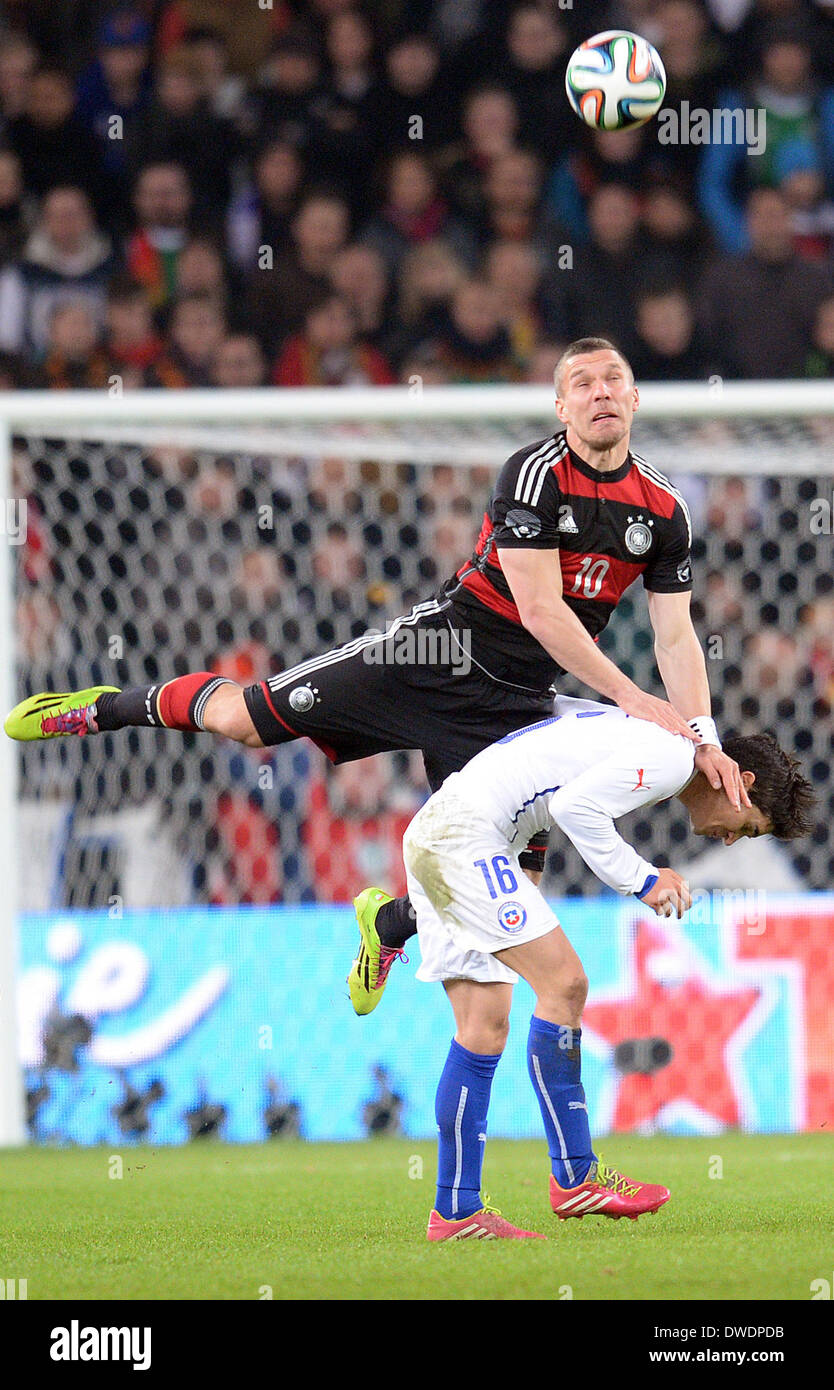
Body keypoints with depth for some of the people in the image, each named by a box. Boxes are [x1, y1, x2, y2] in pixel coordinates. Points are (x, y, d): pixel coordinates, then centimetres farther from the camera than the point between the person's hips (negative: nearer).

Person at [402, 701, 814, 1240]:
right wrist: (642, 878, -11)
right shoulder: (672, 758, -11)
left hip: (434, 836, 10)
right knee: (564, 983, -11)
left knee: (485, 1028, 5)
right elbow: (576, 804, -21)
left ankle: (456, 1212, 3)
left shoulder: (647, 739, 19)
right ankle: (575, 1177, -7)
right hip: (467, 834, -10)